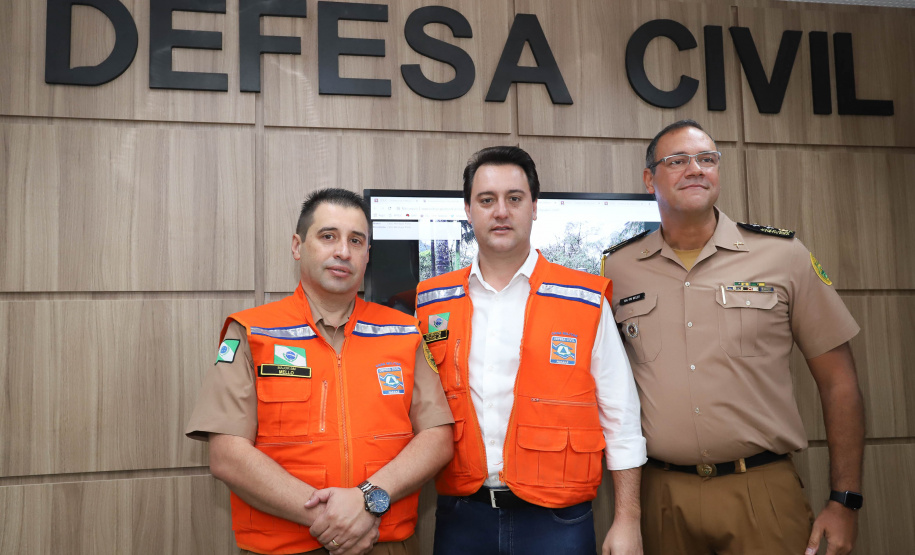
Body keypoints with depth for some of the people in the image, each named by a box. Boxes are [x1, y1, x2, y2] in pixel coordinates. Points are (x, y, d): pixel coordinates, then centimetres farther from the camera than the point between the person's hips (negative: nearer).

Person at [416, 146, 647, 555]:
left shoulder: (587, 302, -3)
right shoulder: (431, 303, 3)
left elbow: (620, 418, -1)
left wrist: (627, 520, -3)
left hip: (555, 519, -1)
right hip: (460, 518, 2)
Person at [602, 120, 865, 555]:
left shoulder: (783, 255, -1)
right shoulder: (617, 269, 2)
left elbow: (837, 380, 2)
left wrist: (844, 501, -1)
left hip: (764, 489, -1)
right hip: (662, 494, 1)